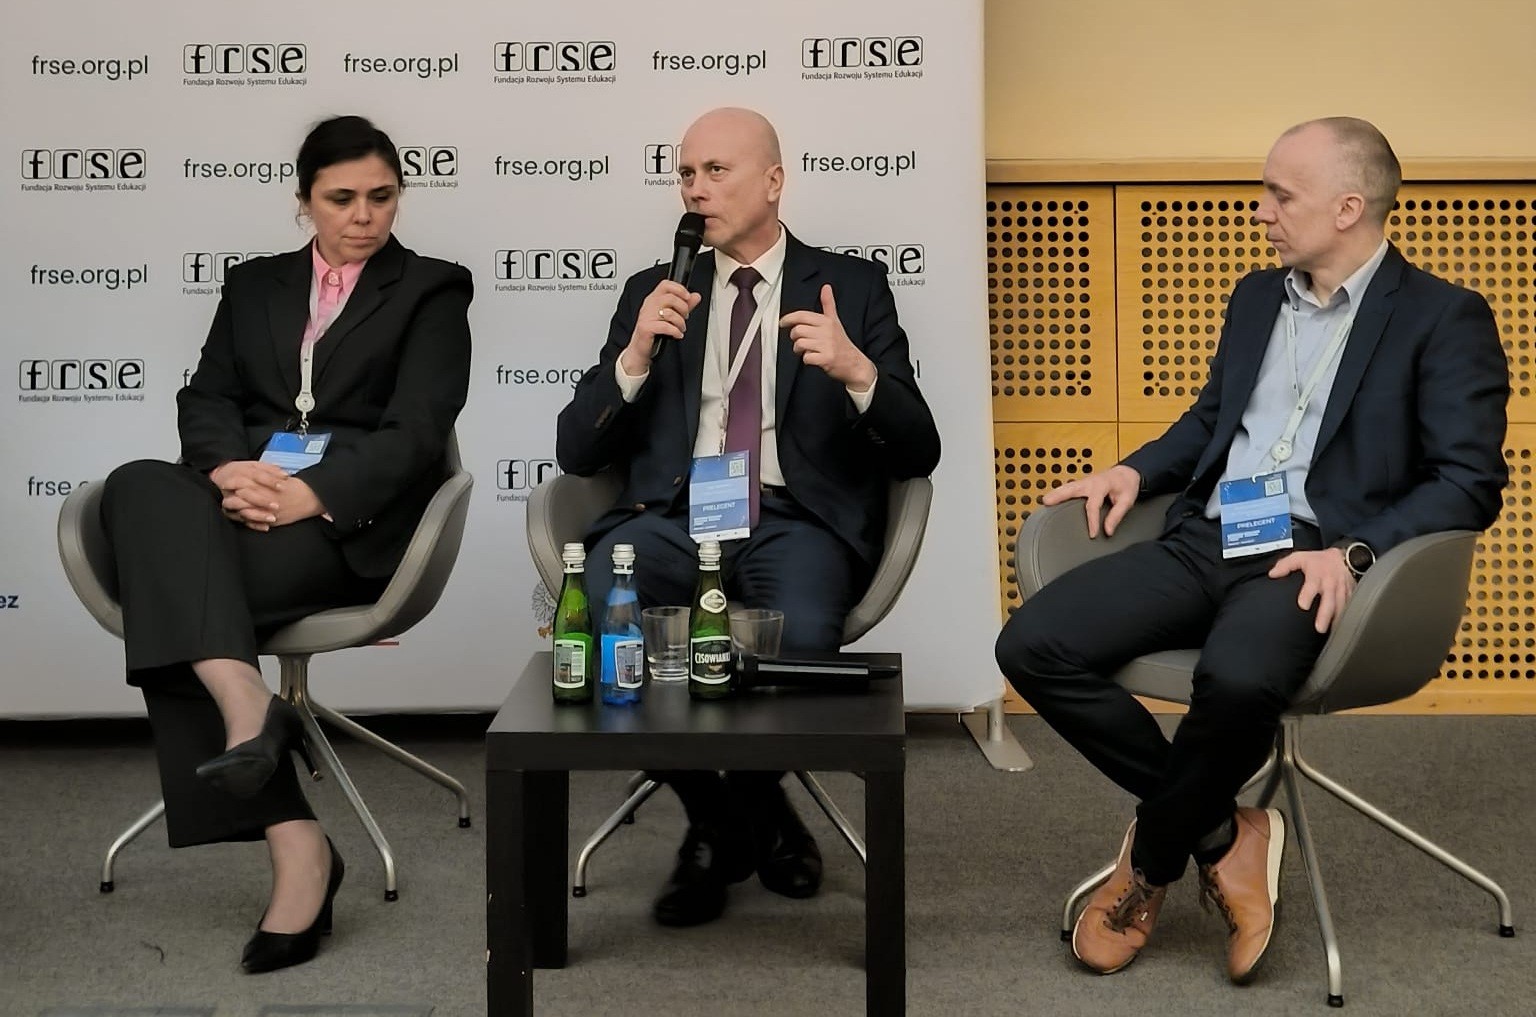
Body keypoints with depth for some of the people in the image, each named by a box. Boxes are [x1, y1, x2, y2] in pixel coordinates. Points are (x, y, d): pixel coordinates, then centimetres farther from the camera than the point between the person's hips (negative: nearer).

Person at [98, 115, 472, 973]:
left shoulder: (431, 292, 11)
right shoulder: (254, 286, 24)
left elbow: (416, 430, -2)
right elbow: (206, 399, 11)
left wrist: (313, 494, -19)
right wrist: (228, 468, -12)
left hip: (352, 522, -4)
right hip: (247, 501, 5)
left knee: (170, 601, -29)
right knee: (142, 488, -30)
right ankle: (248, 707, -40)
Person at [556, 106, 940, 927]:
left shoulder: (852, 286, 12)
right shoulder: (653, 291, 17)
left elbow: (917, 452, 4)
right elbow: (575, 451, 10)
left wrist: (858, 372, -16)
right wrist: (635, 356, -8)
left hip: (797, 520, -2)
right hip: (674, 515, 2)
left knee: (799, 636, -36)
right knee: (596, 611, -32)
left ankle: (722, 825, -1)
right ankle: (750, 822, -6)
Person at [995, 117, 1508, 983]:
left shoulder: (1444, 318, 1)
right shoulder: (1256, 296, 21)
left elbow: (1472, 482, -6)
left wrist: (1354, 553, -21)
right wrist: (1137, 470, 12)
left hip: (1311, 556, -6)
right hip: (1205, 541, 7)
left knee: (1238, 679, -39)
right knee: (1034, 646, -17)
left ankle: (1152, 864, -8)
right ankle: (1221, 833, -5)